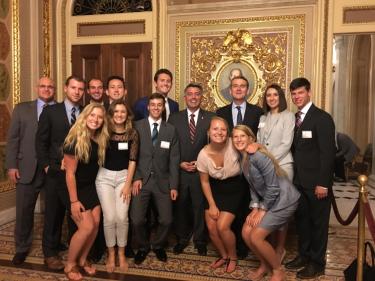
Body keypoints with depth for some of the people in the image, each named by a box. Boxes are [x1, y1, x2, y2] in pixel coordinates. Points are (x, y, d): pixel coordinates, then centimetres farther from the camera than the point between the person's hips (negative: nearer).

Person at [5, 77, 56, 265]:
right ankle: (22, 248, 26)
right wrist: (11, 165, -3)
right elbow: (12, 138, 5)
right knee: (24, 211, 8)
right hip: (27, 169, 1)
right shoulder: (22, 109, 8)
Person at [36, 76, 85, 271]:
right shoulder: (50, 111, 1)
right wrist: (46, 165, -7)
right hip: (56, 173, -2)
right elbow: (41, 141, 0)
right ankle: (50, 253, 22)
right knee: (54, 214, 8)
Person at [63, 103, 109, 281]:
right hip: (76, 189, -7)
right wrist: (74, 201, -21)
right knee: (87, 227, -11)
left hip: (91, 188, 7)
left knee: (96, 224, 3)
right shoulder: (75, 141, -21)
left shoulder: (100, 140, 0)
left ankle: (82, 260, 24)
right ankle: (69, 265, 10)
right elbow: (70, 173, -20)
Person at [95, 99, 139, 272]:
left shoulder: (132, 133, -1)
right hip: (105, 176, 0)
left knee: (122, 218, -6)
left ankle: (121, 253, 15)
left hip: (124, 176, 0)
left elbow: (132, 160, -1)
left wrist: (128, 184, -4)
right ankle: (110, 254, 16)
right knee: (109, 218, -4)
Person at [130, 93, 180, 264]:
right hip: (141, 180, -1)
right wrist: (135, 178, -10)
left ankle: (158, 245, 30)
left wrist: (174, 186, 0)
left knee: (166, 220, 0)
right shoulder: (137, 126, 1)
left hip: (162, 181, 1)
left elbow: (174, 160, 4)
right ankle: (143, 247, 23)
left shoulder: (171, 130, 5)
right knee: (137, 220, -7)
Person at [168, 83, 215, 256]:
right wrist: (180, 163, -5)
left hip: (201, 171, -1)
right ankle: (181, 239, 27)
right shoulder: (174, 118, 6)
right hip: (179, 171, 1)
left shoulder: (210, 118, 3)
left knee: (200, 207, 6)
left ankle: (200, 241, 24)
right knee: (180, 207, 8)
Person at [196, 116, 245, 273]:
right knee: (211, 227, -1)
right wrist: (212, 205, -3)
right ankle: (224, 255, 29)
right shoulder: (203, 154, -18)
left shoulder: (233, 145, -25)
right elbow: (204, 182, -3)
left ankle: (233, 257, 17)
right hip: (215, 190, 3)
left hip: (234, 190, -3)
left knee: (222, 226, -12)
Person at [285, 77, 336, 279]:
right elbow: (295, 149, 11)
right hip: (298, 180, 6)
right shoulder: (294, 119, 10)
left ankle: (317, 262, 20)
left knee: (318, 222, 6)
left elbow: (328, 152, -15)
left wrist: (323, 183, -18)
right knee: (301, 219, 15)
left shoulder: (322, 118, -11)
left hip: (316, 182, -6)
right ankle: (303, 255, 31)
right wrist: (293, 175, 5)